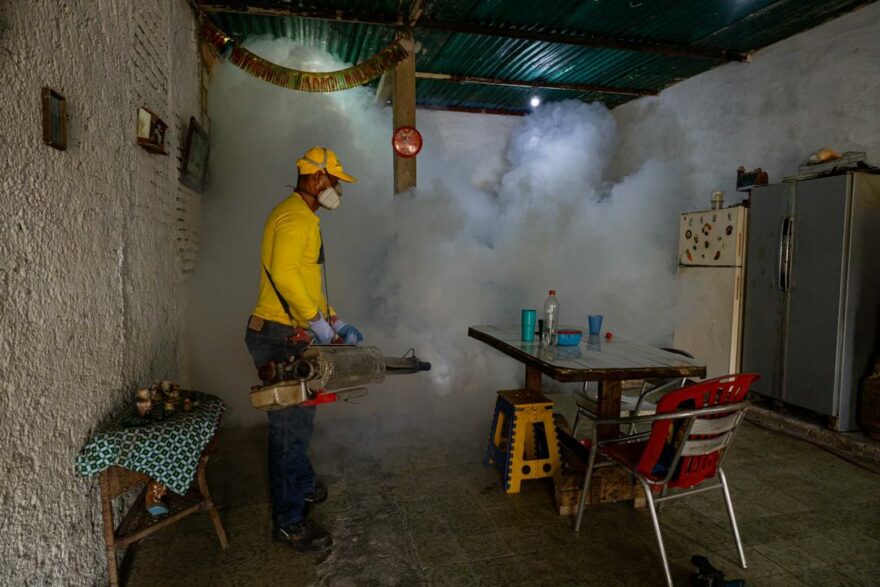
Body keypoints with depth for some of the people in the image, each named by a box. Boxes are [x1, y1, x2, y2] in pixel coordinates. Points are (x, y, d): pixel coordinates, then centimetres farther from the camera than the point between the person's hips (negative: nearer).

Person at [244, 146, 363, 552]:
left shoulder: (302, 217, 19)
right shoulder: (297, 217, -16)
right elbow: (283, 274, -30)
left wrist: (335, 322, 16)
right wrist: (317, 321, -22)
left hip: (290, 335, 11)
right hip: (279, 336, -11)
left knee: (299, 419, 22)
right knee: (291, 426, -2)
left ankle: (302, 485, 41)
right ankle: (289, 522, 11)